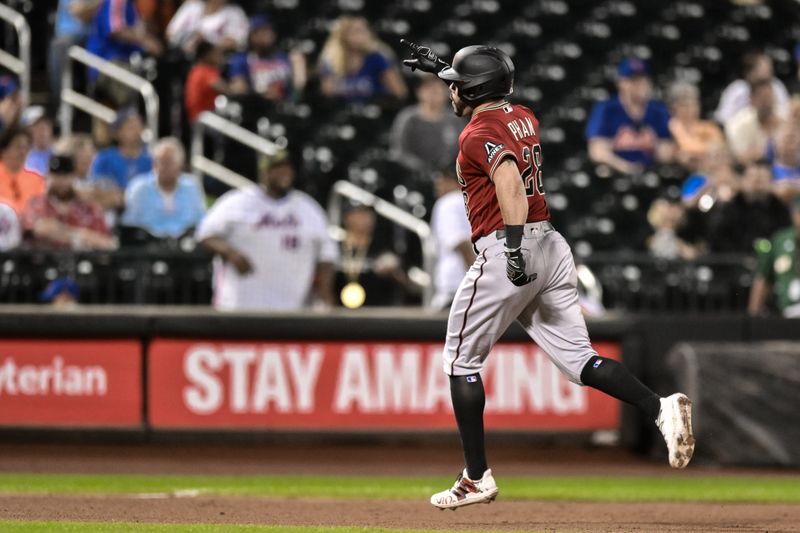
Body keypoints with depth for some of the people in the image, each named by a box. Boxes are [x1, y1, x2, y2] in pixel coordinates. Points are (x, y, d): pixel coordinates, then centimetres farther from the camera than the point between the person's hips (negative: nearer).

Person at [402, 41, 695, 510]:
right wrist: (440, 67, 45)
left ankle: (477, 478, 6)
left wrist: (514, 244, -38)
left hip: (504, 252, -8)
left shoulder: (479, 134, -9)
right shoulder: (524, 116, 16)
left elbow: (509, 179, -29)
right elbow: (492, 101, 42)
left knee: (462, 360, 6)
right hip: (553, 247, 8)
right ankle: (661, 409, -21)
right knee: (580, 361, 3)